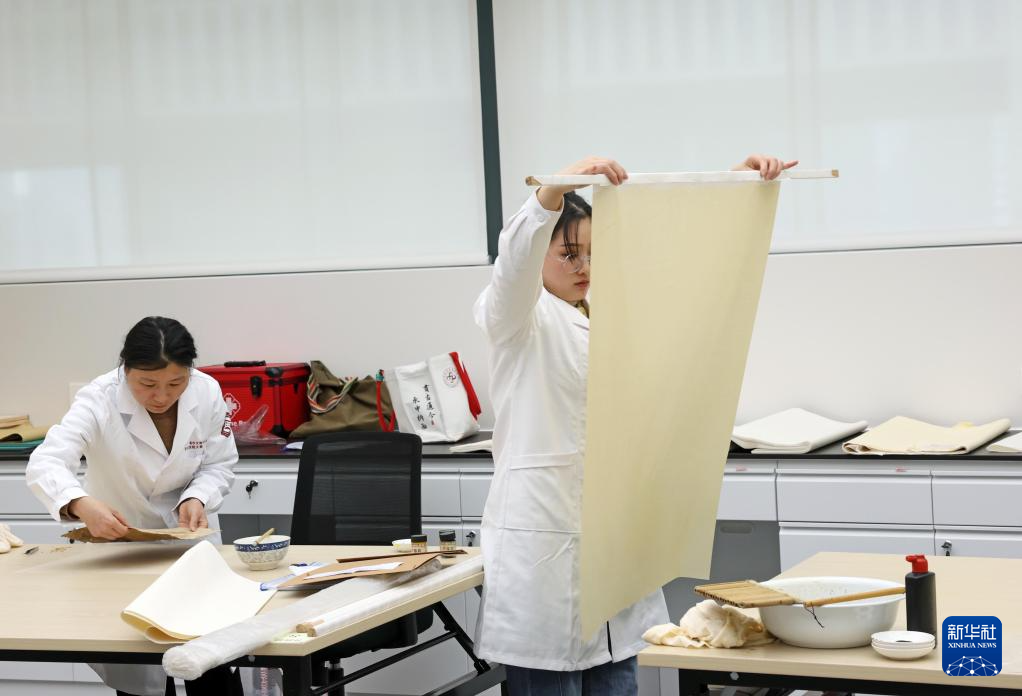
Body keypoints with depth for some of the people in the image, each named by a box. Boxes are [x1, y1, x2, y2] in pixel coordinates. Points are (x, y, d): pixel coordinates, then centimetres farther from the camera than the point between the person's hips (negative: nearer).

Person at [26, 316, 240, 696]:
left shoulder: (207, 393, -18)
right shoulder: (100, 400, -27)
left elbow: (219, 464, -5)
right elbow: (44, 464, -39)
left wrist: (197, 498, -27)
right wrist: (82, 506, -58)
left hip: (186, 535, 2)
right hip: (114, 536, -2)